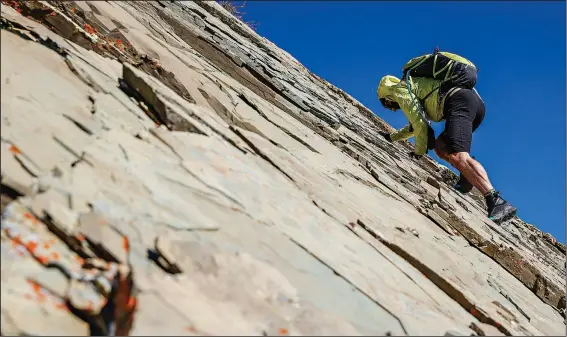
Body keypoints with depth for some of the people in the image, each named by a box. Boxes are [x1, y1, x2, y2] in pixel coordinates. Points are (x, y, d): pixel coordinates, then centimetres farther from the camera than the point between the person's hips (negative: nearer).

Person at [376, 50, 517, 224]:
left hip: (459, 102, -10)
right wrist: (392, 137, 64)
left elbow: (418, 122, 0)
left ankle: (497, 202, -43)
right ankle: (467, 178, -1)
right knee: (440, 147, 24)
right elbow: (415, 125, 55)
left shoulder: (400, 88, 12)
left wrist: (419, 151, 13)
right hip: (476, 100, 10)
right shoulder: (416, 85, 40)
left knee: (458, 156, -26)